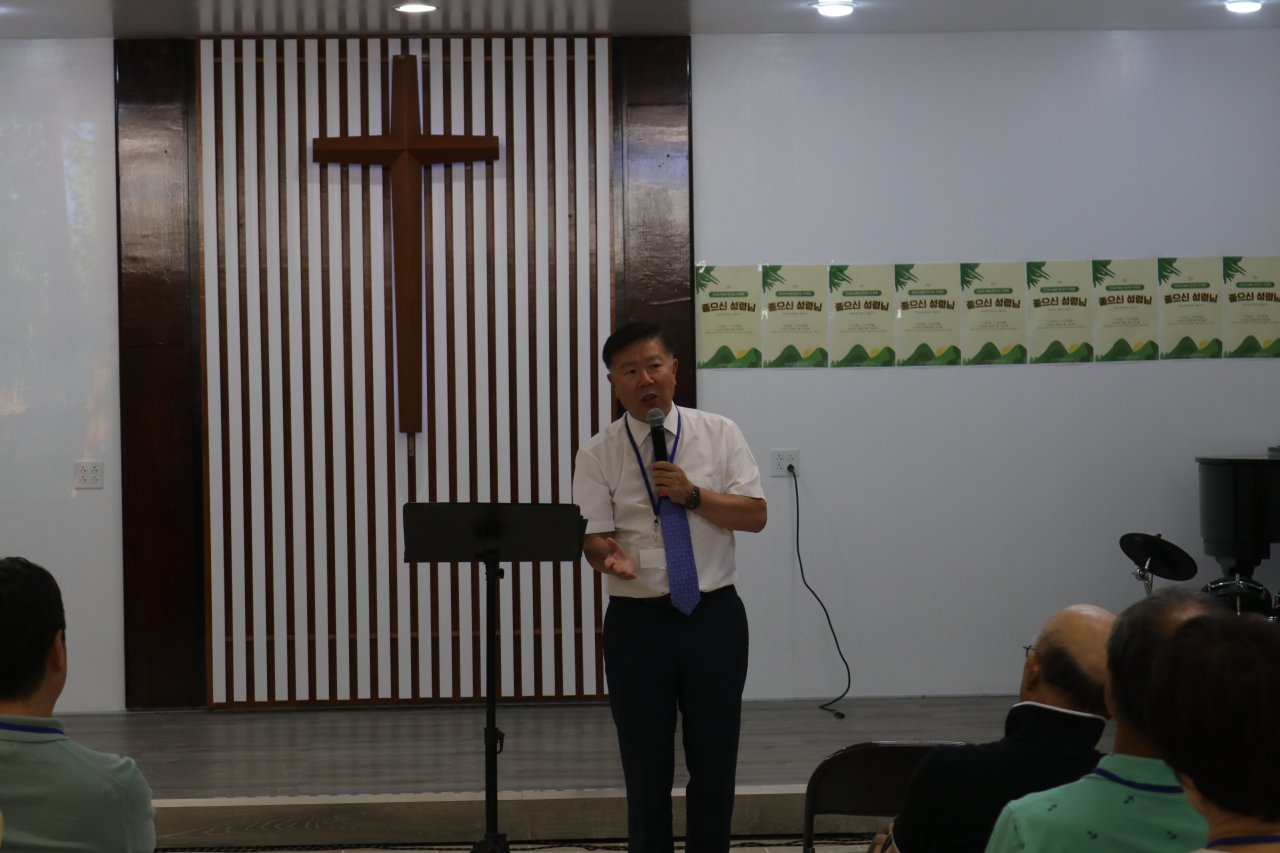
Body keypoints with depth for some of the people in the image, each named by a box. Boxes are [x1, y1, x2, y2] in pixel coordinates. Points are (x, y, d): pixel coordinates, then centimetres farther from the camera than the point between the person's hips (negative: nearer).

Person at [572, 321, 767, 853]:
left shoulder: (719, 434, 2)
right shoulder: (598, 454, 0)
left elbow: (755, 514, -3)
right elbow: (593, 536, -7)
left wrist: (692, 495, -17)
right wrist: (612, 557, -30)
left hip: (714, 615, 1)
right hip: (637, 622, -1)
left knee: (715, 762, 10)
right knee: (646, 767, 8)